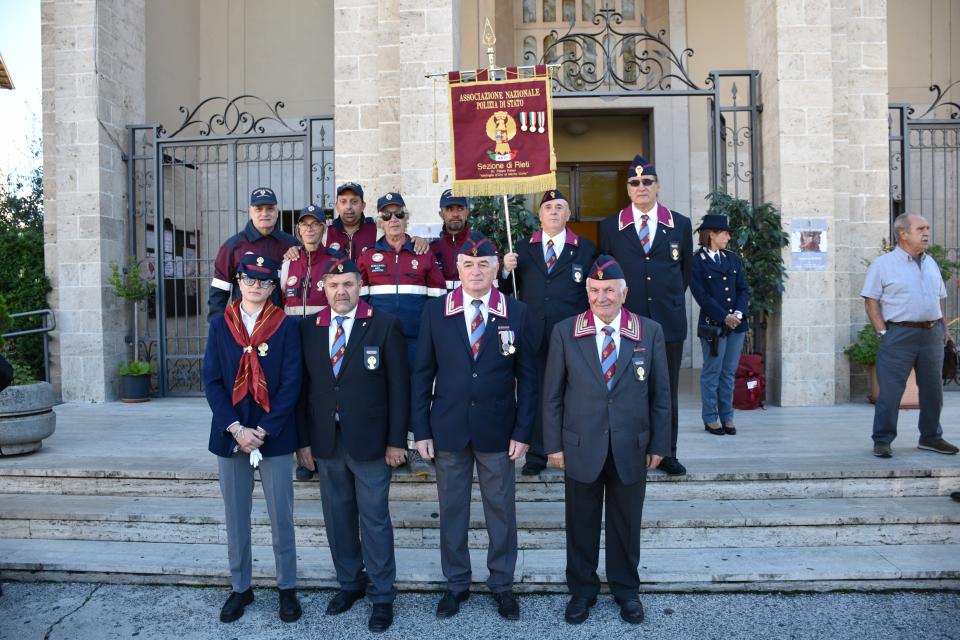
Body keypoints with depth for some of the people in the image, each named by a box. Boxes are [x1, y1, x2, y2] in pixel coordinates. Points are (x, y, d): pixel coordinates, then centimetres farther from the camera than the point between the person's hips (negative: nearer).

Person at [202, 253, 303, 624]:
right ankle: (240, 587, 28)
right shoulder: (220, 325, 5)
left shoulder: (286, 326, -2)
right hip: (230, 436, 2)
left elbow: (291, 384, -7)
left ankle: (287, 587, 22)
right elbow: (212, 381, 0)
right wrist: (236, 429, -11)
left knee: (281, 518, 6)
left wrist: (263, 431, -13)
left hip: (274, 437, -2)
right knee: (236, 518, 12)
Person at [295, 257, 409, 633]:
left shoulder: (385, 325, -5)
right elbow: (303, 387, 6)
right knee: (338, 517, 15)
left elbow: (399, 385, -6)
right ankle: (350, 583, 34)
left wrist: (396, 441, -8)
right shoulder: (308, 328, 5)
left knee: (375, 519, 5)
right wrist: (303, 440, 3)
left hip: (369, 442, -3)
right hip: (325, 443, 4)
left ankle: (382, 596, 21)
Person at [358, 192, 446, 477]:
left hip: (416, 337, 0)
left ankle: (414, 450, 11)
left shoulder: (423, 255, 8)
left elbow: (438, 296, 8)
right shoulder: (368, 256, 8)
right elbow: (357, 296, 9)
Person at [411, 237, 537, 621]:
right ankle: (456, 582, 30)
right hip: (448, 427, 1)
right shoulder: (435, 311, -1)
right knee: (451, 509, 12)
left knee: (501, 508, 11)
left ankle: (502, 584, 29)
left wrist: (523, 431, -5)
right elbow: (422, 373, 1)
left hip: (498, 429, 0)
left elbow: (527, 376, 0)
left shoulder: (517, 313, -2)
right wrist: (421, 430, -3)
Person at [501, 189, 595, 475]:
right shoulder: (523, 249, 12)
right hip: (533, 334, 2)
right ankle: (536, 456, 17)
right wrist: (507, 270, -8)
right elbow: (509, 290, 11)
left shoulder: (586, 249, 7)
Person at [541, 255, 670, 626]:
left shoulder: (650, 332, -1)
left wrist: (658, 445, 2)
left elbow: (660, 394, 2)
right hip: (581, 447, 0)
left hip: (631, 448, 1)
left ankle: (626, 589, 35)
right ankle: (582, 591, 32)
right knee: (581, 524, 12)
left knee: (626, 523, 15)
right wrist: (553, 444, -2)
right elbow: (552, 394, 0)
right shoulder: (565, 333, -3)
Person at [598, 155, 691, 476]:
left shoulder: (681, 225, 8)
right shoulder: (610, 226, 6)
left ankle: (667, 453, 18)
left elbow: (686, 270, 17)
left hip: (669, 320, 1)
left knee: (667, 390, 7)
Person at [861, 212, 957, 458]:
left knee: (933, 389, 11)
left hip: (932, 334, 6)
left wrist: (943, 328, 13)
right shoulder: (882, 265, -3)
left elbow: (940, 297, 22)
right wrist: (882, 332, -13)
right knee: (890, 391, -6)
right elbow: (871, 301, -6)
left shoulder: (931, 263, 15)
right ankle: (882, 441, 2)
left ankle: (931, 437, 25)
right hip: (900, 334, -6)